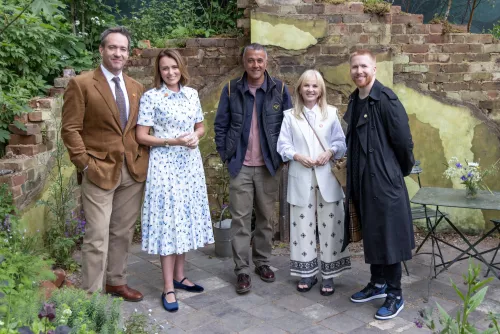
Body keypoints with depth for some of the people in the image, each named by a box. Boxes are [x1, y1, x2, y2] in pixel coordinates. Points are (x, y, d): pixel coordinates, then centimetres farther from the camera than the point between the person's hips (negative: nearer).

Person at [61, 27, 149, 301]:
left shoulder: (136, 87, 11)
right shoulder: (81, 84, -6)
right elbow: (70, 129, -8)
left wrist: (143, 157, 4)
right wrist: (86, 164, -12)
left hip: (133, 170, 6)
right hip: (100, 171, -5)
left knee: (123, 233, 15)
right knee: (97, 237, -3)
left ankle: (116, 282, 31)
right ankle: (91, 295, 9)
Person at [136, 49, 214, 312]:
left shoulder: (191, 94, 8)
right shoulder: (150, 97, -6)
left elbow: (200, 127, 16)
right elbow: (141, 136, -8)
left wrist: (195, 136, -6)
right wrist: (173, 141, -17)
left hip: (190, 164, 5)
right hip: (165, 165, -5)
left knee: (186, 218, 10)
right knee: (168, 221, -3)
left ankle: (179, 276, 25)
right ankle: (168, 288, 6)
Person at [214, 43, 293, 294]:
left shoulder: (279, 89, 1)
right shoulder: (231, 89, 1)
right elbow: (220, 125, 5)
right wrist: (225, 155, -1)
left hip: (268, 165, 1)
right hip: (240, 166, -1)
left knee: (265, 216, 11)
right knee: (240, 219, 0)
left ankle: (262, 261, 26)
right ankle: (242, 270, 9)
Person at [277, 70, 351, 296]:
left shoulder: (331, 113, 6)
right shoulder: (290, 116, 5)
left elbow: (341, 142, 5)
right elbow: (283, 145, 2)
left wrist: (330, 153, -14)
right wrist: (298, 156, -15)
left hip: (327, 178, 0)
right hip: (301, 178, 0)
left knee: (330, 226, 3)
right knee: (303, 226, 6)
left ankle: (328, 275, 15)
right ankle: (307, 273, 20)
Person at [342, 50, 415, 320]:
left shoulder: (386, 99, -15)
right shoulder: (354, 100, 10)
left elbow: (403, 141, -13)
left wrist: (401, 172, -1)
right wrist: (353, 170, 15)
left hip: (384, 179, -8)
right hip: (361, 179, 8)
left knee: (388, 236, 1)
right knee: (371, 235, 17)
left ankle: (395, 295, 15)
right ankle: (378, 284, 33)